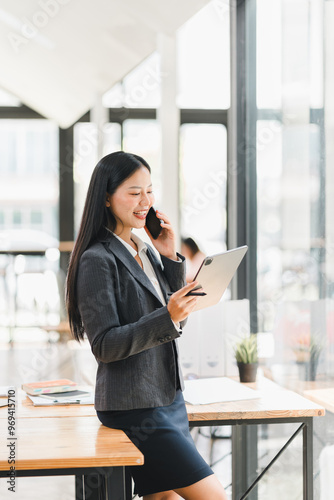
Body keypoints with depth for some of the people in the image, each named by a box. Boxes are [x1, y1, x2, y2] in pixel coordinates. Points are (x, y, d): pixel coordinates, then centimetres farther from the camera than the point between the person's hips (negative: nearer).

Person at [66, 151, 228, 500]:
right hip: (134, 409, -8)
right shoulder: (98, 260, -13)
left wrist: (170, 257, 4)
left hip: (168, 399, 9)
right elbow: (104, 346, -18)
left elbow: (177, 322, 14)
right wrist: (167, 318, -28)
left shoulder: (144, 252, 12)